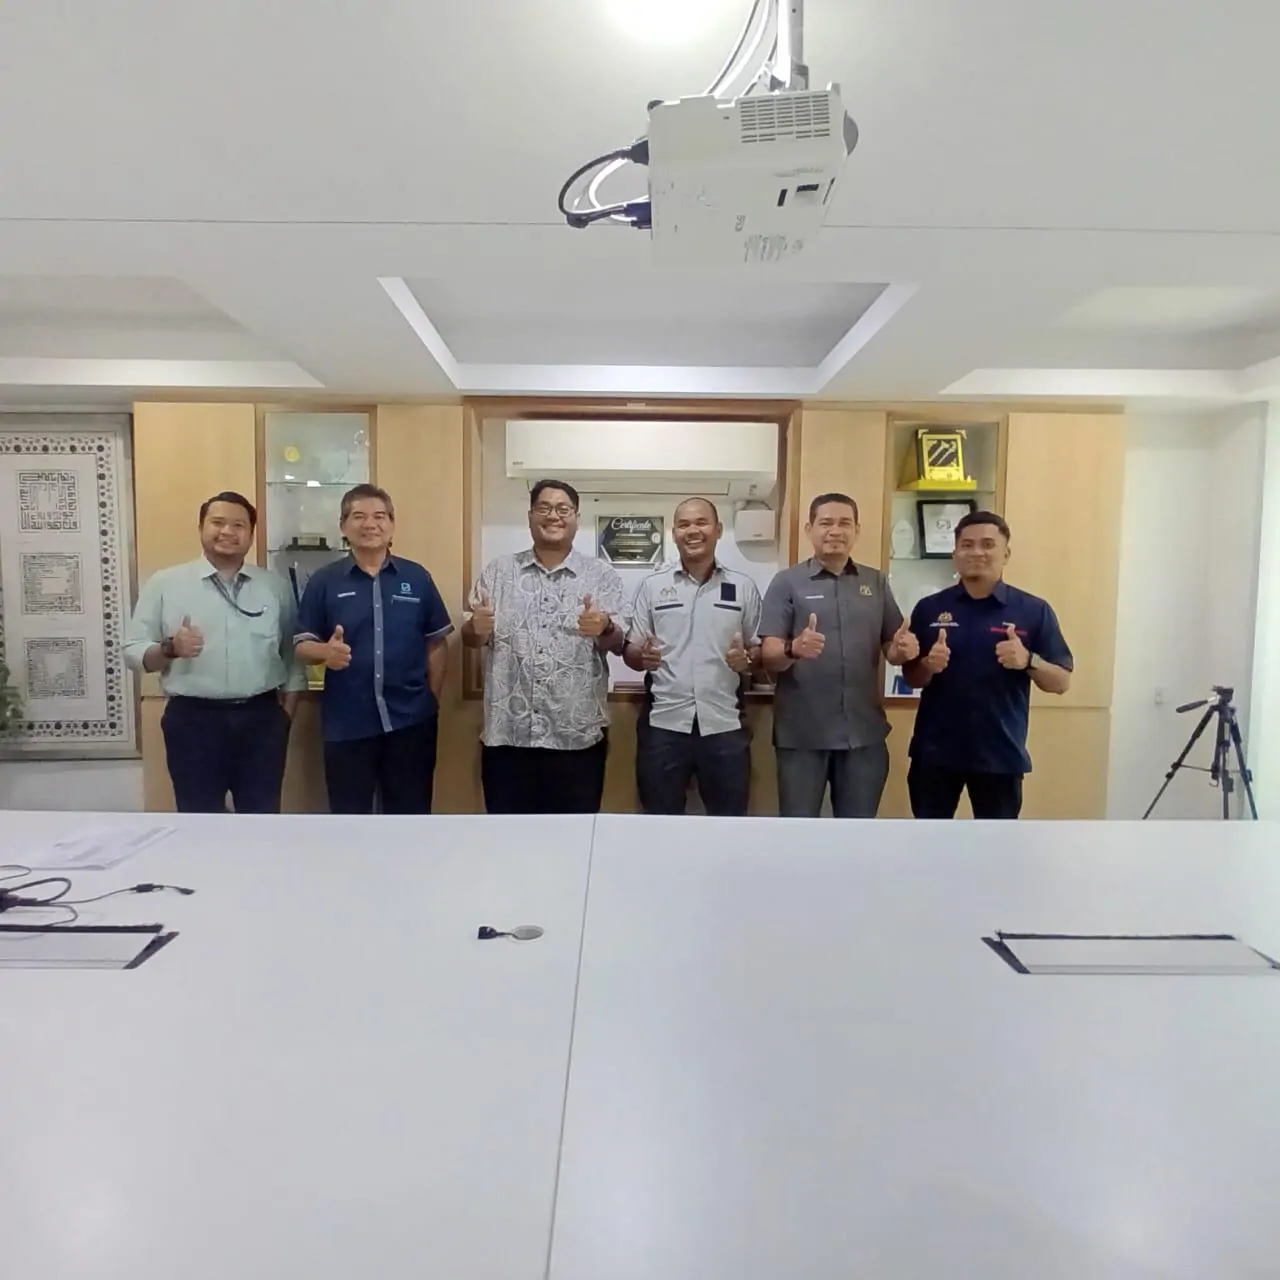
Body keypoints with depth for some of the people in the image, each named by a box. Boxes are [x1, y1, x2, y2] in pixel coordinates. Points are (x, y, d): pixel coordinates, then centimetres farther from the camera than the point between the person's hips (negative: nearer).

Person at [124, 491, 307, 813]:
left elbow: (293, 653, 10)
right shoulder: (164, 583, 2)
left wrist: (287, 712, 3)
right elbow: (133, 652, 2)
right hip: (193, 720, -1)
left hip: (261, 718, 2)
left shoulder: (276, 586, 8)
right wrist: (169, 649, -19)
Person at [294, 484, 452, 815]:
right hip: (346, 723, 0)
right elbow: (303, 645, 2)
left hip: (411, 719, 1)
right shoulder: (324, 581, 1)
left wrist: (433, 699, 2)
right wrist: (326, 651, -19)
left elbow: (436, 644, 6)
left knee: (410, 813, 12)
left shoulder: (417, 578, 2)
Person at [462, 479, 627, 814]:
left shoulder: (601, 575, 3)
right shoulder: (498, 571, 8)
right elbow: (470, 638, 7)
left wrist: (604, 628, -26)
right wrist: (477, 627, -17)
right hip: (507, 733, 1)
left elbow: (619, 644, -2)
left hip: (578, 736, -1)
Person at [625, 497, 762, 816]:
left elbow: (762, 650, 10)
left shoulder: (743, 587, 6)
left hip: (724, 726, 0)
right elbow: (630, 652, 6)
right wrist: (643, 656, -16)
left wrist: (747, 659, -12)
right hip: (663, 725, 0)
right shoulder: (651, 586, 6)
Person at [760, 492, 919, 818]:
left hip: (864, 733, 3)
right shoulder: (787, 582, -2)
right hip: (802, 734, -3)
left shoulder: (877, 583, 9)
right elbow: (769, 657, -8)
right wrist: (793, 649, -30)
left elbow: (893, 649, 11)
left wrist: (905, 649, -13)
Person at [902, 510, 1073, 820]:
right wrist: (928, 666, -16)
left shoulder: (1034, 610, -2)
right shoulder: (929, 608, 2)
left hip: (1001, 753, -1)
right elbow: (911, 678, 7)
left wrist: (1028, 661, -20)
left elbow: (1061, 682, 0)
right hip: (935, 750, 1)